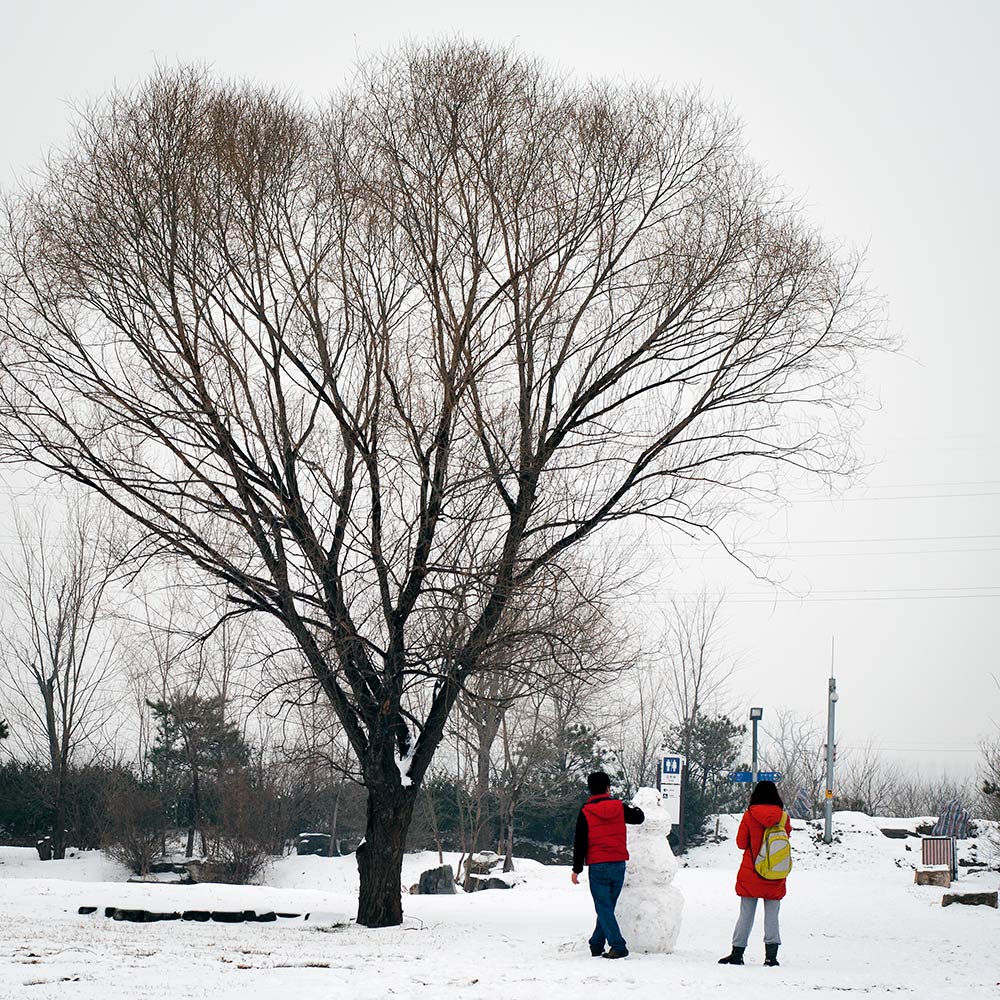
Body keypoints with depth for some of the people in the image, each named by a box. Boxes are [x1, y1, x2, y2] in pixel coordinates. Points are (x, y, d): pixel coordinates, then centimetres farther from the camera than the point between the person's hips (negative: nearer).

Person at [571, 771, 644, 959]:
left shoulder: (586, 812, -5)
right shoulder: (619, 807, 2)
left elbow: (580, 843, -4)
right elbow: (639, 818, 21)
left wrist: (577, 869, 2)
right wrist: (636, 809, 45)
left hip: (598, 867, -3)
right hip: (619, 865, 3)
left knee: (604, 908, -3)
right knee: (608, 906, 13)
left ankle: (618, 946, -16)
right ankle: (596, 945, 20)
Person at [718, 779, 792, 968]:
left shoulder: (749, 816, -8)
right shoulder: (783, 817, -3)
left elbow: (741, 843, -2)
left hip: (751, 874, -1)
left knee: (746, 915, 5)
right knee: (772, 915, 6)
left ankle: (737, 952, 5)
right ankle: (771, 954, -1)